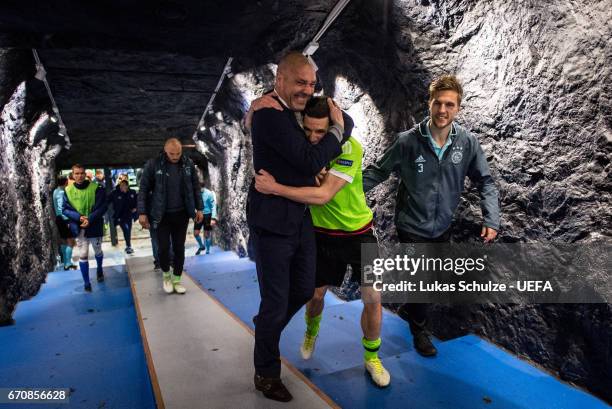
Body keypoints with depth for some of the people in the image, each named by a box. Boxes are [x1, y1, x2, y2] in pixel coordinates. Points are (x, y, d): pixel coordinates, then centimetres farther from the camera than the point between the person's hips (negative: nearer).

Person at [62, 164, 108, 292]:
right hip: (79, 227, 1)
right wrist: (79, 217, -19)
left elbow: (102, 207, -11)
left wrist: (90, 219, -23)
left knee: (98, 251, 17)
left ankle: (99, 269, 47)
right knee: (82, 255, 0)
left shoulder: (96, 188, -10)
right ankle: (86, 283, 11)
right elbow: (65, 209, -3)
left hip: (94, 226, -1)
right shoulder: (68, 190, -3)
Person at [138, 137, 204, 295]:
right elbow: (144, 189, -5)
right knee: (163, 247, -2)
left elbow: (196, 187, 6)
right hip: (161, 215, -2)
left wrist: (199, 208, 4)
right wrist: (142, 213, -7)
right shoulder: (153, 164, -9)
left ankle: (177, 279, 21)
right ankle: (166, 274, 26)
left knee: (179, 248, 7)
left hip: (181, 214, 2)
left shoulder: (188, 164, -3)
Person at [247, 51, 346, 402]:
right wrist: (337, 130, -8)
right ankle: (267, 374, 27)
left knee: (304, 290, 19)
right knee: (276, 301, 4)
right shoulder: (270, 114, -17)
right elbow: (310, 162, -22)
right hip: (273, 222, -8)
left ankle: (265, 332, 46)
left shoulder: (295, 109, 9)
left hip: (301, 218, 9)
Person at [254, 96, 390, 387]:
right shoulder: (304, 145, -11)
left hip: (358, 232, -3)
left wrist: (274, 188, -35)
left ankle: (372, 358, 24)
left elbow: (323, 195, -36)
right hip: (323, 232, 3)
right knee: (316, 292, 12)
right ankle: (311, 331, 48)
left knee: (373, 299, -2)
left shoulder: (349, 147, -26)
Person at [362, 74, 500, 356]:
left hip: (442, 227, 4)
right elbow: (377, 172, -9)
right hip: (412, 227, -4)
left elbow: (485, 182, -1)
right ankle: (419, 330, 36)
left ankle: (408, 308, 53)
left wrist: (491, 220, -11)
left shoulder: (467, 143, -11)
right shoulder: (408, 141, -18)